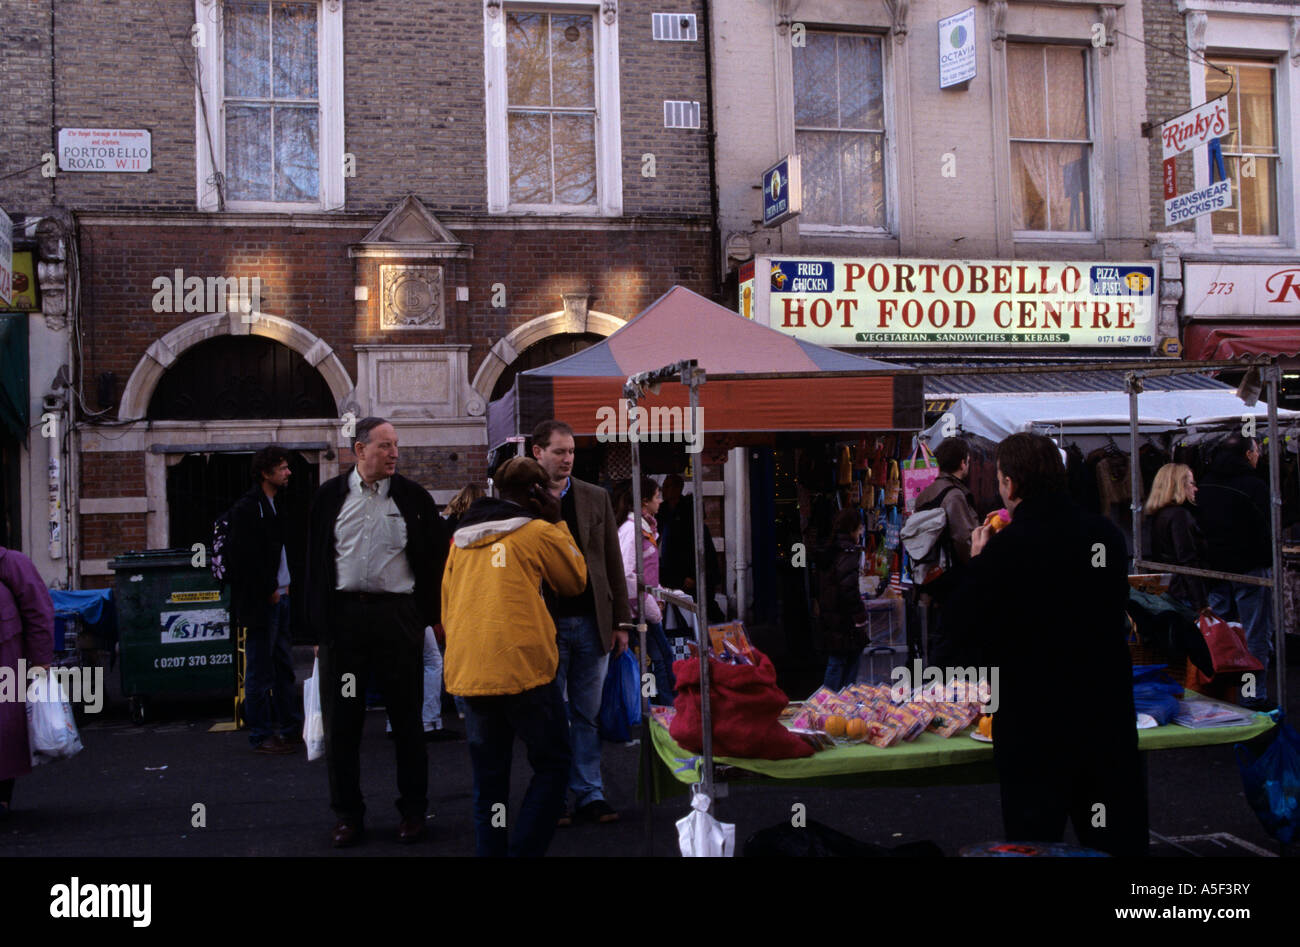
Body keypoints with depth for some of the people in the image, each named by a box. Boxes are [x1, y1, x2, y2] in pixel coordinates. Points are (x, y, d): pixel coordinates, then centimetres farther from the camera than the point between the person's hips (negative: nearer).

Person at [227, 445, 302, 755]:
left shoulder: (275, 505, 16)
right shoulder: (246, 508, -12)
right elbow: (246, 557, -18)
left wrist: (286, 586, 11)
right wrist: (269, 591, -14)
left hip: (280, 596, 9)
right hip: (261, 601, -9)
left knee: (284, 666, 14)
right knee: (260, 671, -2)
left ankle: (292, 729, 22)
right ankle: (261, 736, 5)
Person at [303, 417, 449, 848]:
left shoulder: (413, 497, 3)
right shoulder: (330, 496, 5)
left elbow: (434, 560, 4)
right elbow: (315, 561, 7)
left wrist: (430, 616, -2)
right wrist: (318, 620, 2)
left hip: (397, 615, -1)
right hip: (343, 614, 1)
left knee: (406, 716, 6)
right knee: (342, 719, 5)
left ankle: (413, 811, 18)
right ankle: (348, 814, 17)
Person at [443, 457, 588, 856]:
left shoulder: (460, 540, 16)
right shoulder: (539, 532, 0)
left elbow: (447, 608, 19)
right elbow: (576, 581, 13)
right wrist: (558, 523, 19)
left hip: (466, 672, 5)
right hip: (523, 669, -5)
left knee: (488, 779, 13)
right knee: (553, 764, 7)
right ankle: (524, 849, -4)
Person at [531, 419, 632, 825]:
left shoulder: (596, 498, 8)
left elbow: (613, 563, 10)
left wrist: (620, 621, 6)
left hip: (592, 623, 3)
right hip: (545, 625, -3)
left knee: (587, 715, 9)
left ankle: (590, 795, 16)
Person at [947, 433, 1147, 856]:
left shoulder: (1003, 549, -17)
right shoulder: (1108, 534, -3)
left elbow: (963, 632, -10)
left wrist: (978, 562, 3)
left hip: (1033, 730, -4)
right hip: (1109, 722, 5)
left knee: (1036, 840, 7)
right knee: (1119, 841, 15)